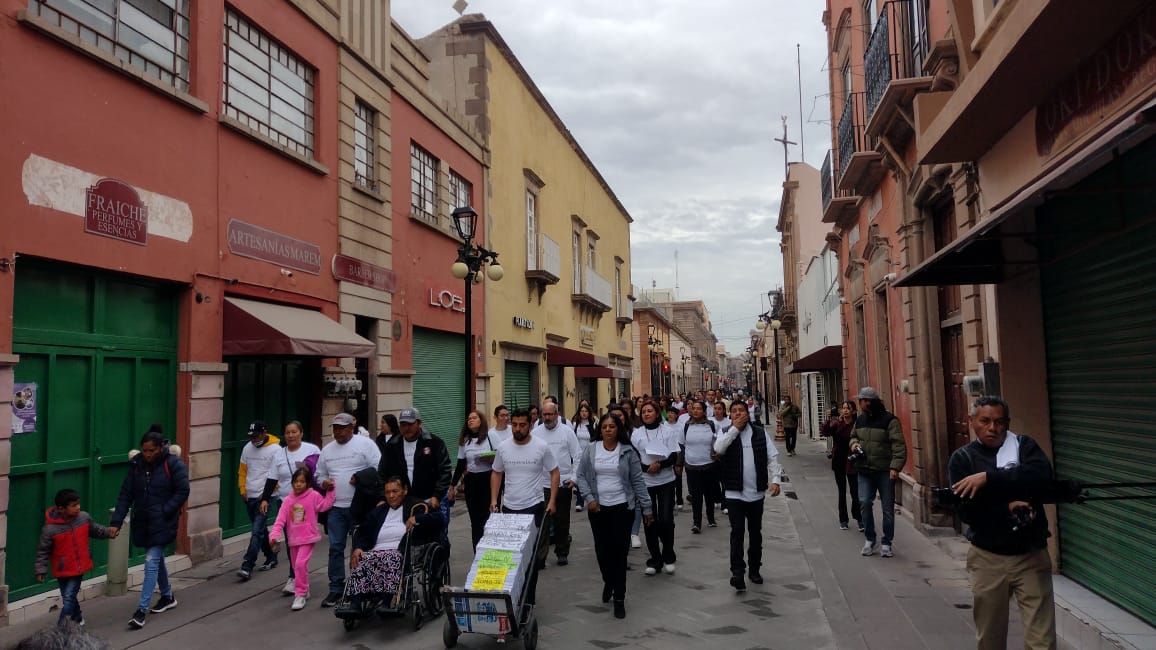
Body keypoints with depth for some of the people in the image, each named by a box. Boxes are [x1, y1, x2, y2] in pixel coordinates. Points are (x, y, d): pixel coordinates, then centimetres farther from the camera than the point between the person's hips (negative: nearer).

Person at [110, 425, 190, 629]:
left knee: (151, 562, -10)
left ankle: (141, 610, -7)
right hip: (143, 521, 5)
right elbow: (126, 494, -1)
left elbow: (183, 491, -11)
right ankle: (168, 597, 36)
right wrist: (116, 522, -7)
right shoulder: (136, 463, -2)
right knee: (156, 559, 18)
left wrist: (164, 511, -17)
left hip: (163, 523, -5)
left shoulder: (173, 464, -14)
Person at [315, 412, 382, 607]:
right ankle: (336, 589, 14)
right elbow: (319, 474, 22)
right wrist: (323, 482, 1)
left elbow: (379, 469, -7)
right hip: (336, 507, 5)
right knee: (335, 548, 5)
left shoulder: (365, 444, -3)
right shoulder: (327, 450, 14)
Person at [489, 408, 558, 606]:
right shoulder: (503, 448, 0)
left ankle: (528, 597, 13)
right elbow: (497, 474, 11)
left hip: (534, 508, -3)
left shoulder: (541, 447, -9)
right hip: (509, 508, 3)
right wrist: (493, 500, 3)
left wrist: (552, 501, -8)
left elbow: (554, 473, -2)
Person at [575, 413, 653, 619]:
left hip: (622, 508, -2)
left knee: (619, 552, -1)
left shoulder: (628, 452, -4)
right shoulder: (590, 450, -1)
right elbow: (580, 475, 3)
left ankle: (619, 598, 10)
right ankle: (608, 582, 40)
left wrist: (646, 507, -2)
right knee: (602, 550, 12)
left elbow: (637, 481, -1)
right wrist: (588, 498, -10)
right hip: (598, 508, 2)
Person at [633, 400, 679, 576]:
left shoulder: (667, 431, 1)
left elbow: (674, 457, -3)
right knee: (650, 522, 4)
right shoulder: (636, 434, 2)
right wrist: (648, 467, -19)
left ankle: (668, 557, 15)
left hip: (666, 481, -1)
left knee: (666, 520, -5)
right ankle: (655, 559, 16)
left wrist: (660, 465, -21)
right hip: (645, 482, 1)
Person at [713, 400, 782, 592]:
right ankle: (737, 572, -7)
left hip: (757, 492, 2)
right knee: (737, 531, -9)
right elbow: (718, 449, -21)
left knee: (755, 532, 14)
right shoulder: (727, 434, 0)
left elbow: (772, 457, 1)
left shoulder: (760, 433, 3)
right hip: (734, 493, -2)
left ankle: (754, 569, 27)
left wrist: (775, 480, -11)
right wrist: (735, 428, -18)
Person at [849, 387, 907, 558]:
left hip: (885, 471, -4)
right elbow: (853, 435, 26)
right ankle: (869, 539, 12)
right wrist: (854, 443, 2)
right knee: (864, 502, -4)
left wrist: (895, 467, -21)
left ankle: (887, 543, 16)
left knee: (888, 507, 3)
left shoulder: (890, 420, -10)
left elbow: (899, 446, -13)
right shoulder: (860, 420, 9)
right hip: (864, 470, 4)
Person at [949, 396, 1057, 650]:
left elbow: (1042, 476, -20)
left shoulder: (1023, 445, 2)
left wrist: (989, 478, -23)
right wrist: (1008, 507, -19)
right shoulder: (962, 458, 0)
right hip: (987, 558, 1)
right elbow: (966, 511, -10)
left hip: (1031, 555, 0)